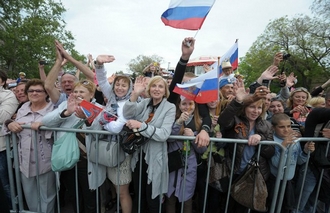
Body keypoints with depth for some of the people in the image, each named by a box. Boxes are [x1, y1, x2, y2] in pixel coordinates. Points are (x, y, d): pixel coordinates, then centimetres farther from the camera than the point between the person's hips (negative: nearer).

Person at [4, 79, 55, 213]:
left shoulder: (53, 109, -8)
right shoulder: (23, 108, 10)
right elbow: (14, 127, 16)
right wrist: (10, 124, -6)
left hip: (45, 161, -5)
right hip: (25, 161, 6)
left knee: (46, 195, 13)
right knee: (29, 194, 21)